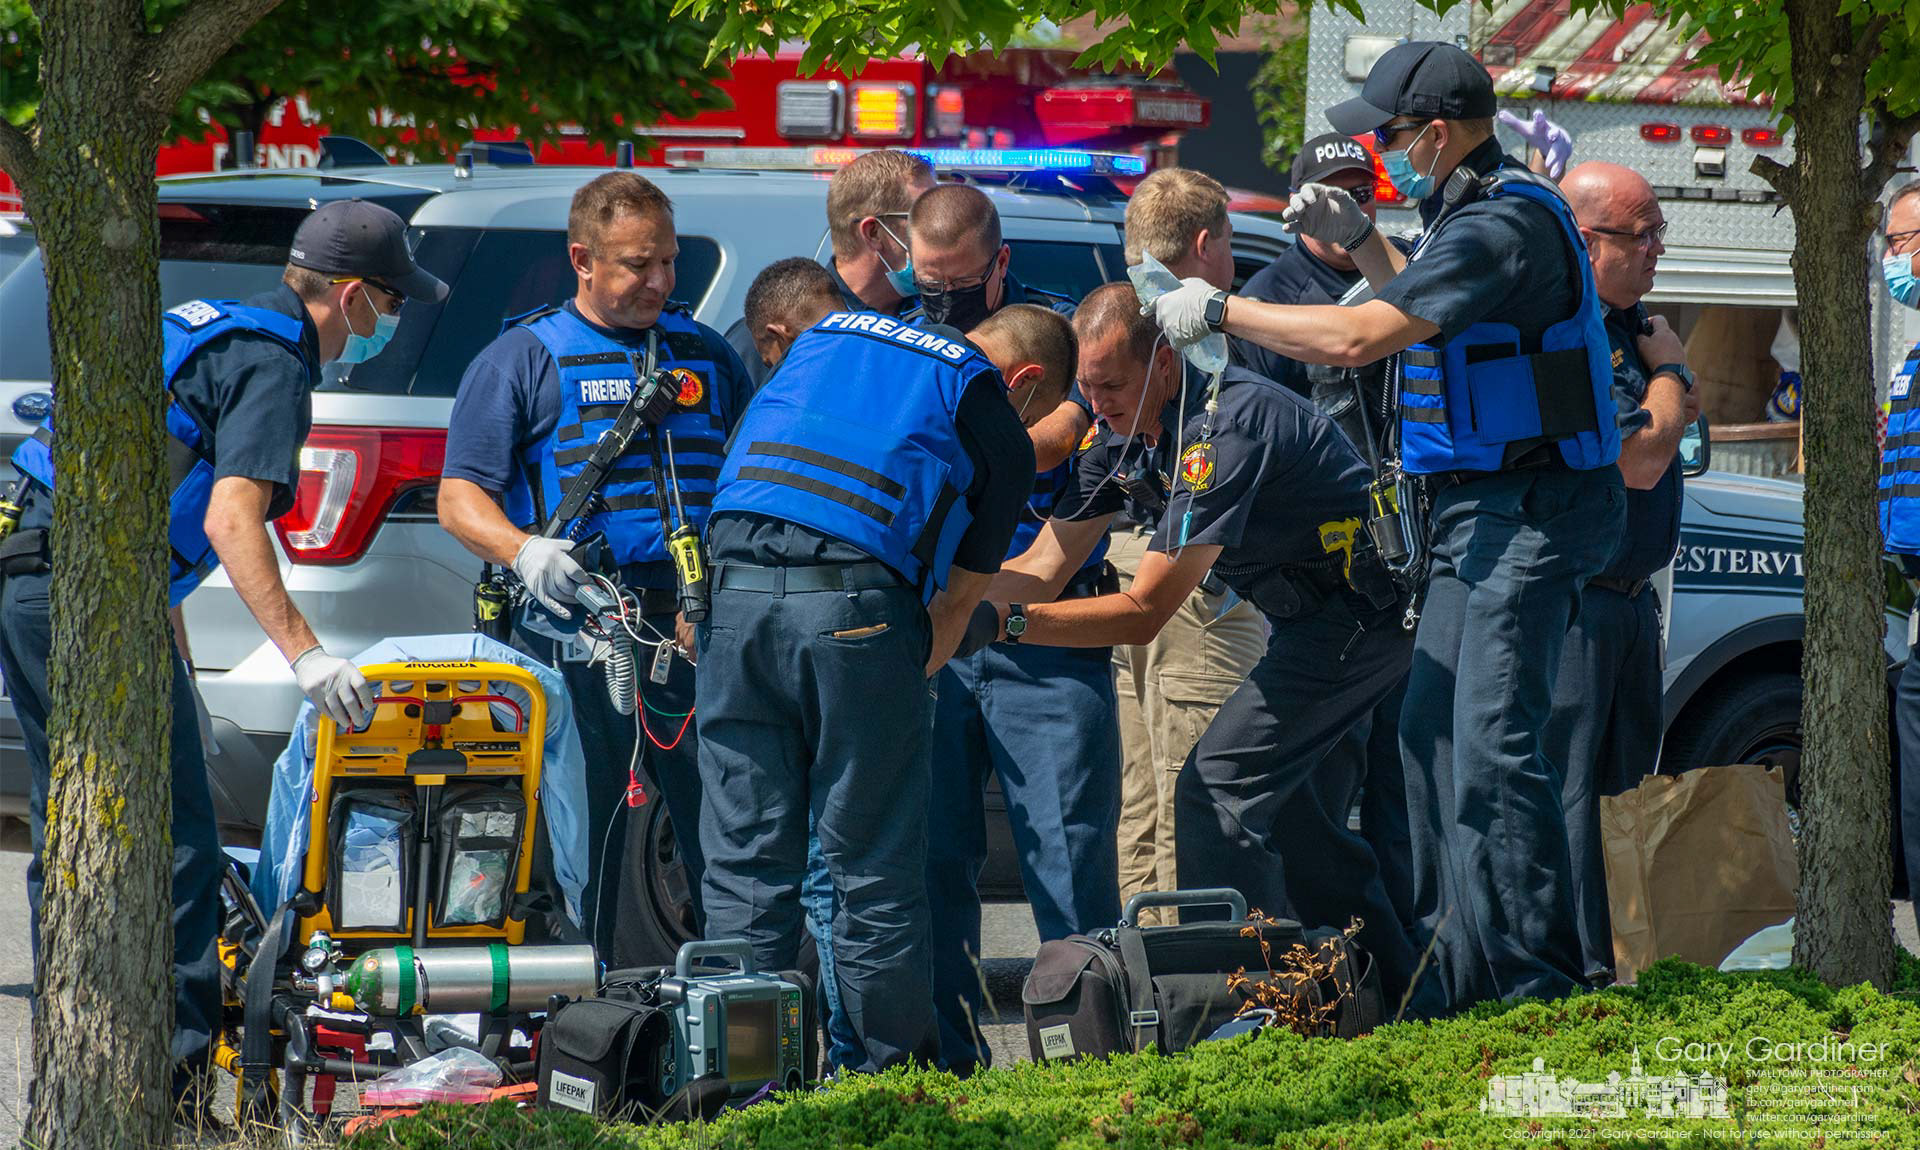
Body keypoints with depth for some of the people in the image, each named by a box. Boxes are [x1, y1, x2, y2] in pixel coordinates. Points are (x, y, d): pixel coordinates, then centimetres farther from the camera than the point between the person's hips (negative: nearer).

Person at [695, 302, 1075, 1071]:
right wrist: (912, 676, 27)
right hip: (857, 607, -4)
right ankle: (897, 1070, 10)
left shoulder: (828, 335, 27)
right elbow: (958, 598, 13)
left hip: (737, 588, 4)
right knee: (876, 865, 6)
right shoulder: (1000, 433, 13)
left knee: (745, 856, 8)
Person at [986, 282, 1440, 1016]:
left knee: (1217, 789, -16)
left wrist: (1004, 622, -33)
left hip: (1362, 611, -10)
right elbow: (1043, 568, 0)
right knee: (1293, 817, 14)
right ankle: (1406, 1004, 22)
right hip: (1316, 618, 10)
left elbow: (1143, 611, -29)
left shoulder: (1223, 428, -29)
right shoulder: (1125, 434, 0)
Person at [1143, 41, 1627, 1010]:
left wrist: (1219, 311, -16)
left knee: (1491, 745, -16)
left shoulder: (1507, 223, -19)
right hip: (1473, 514, 11)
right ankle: (1458, 974, 18)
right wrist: (1360, 243, 24)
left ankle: (1539, 985, -15)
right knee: (1431, 733, 12)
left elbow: (1361, 339, -25)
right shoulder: (1475, 213, 16)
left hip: (1526, 517, -11)